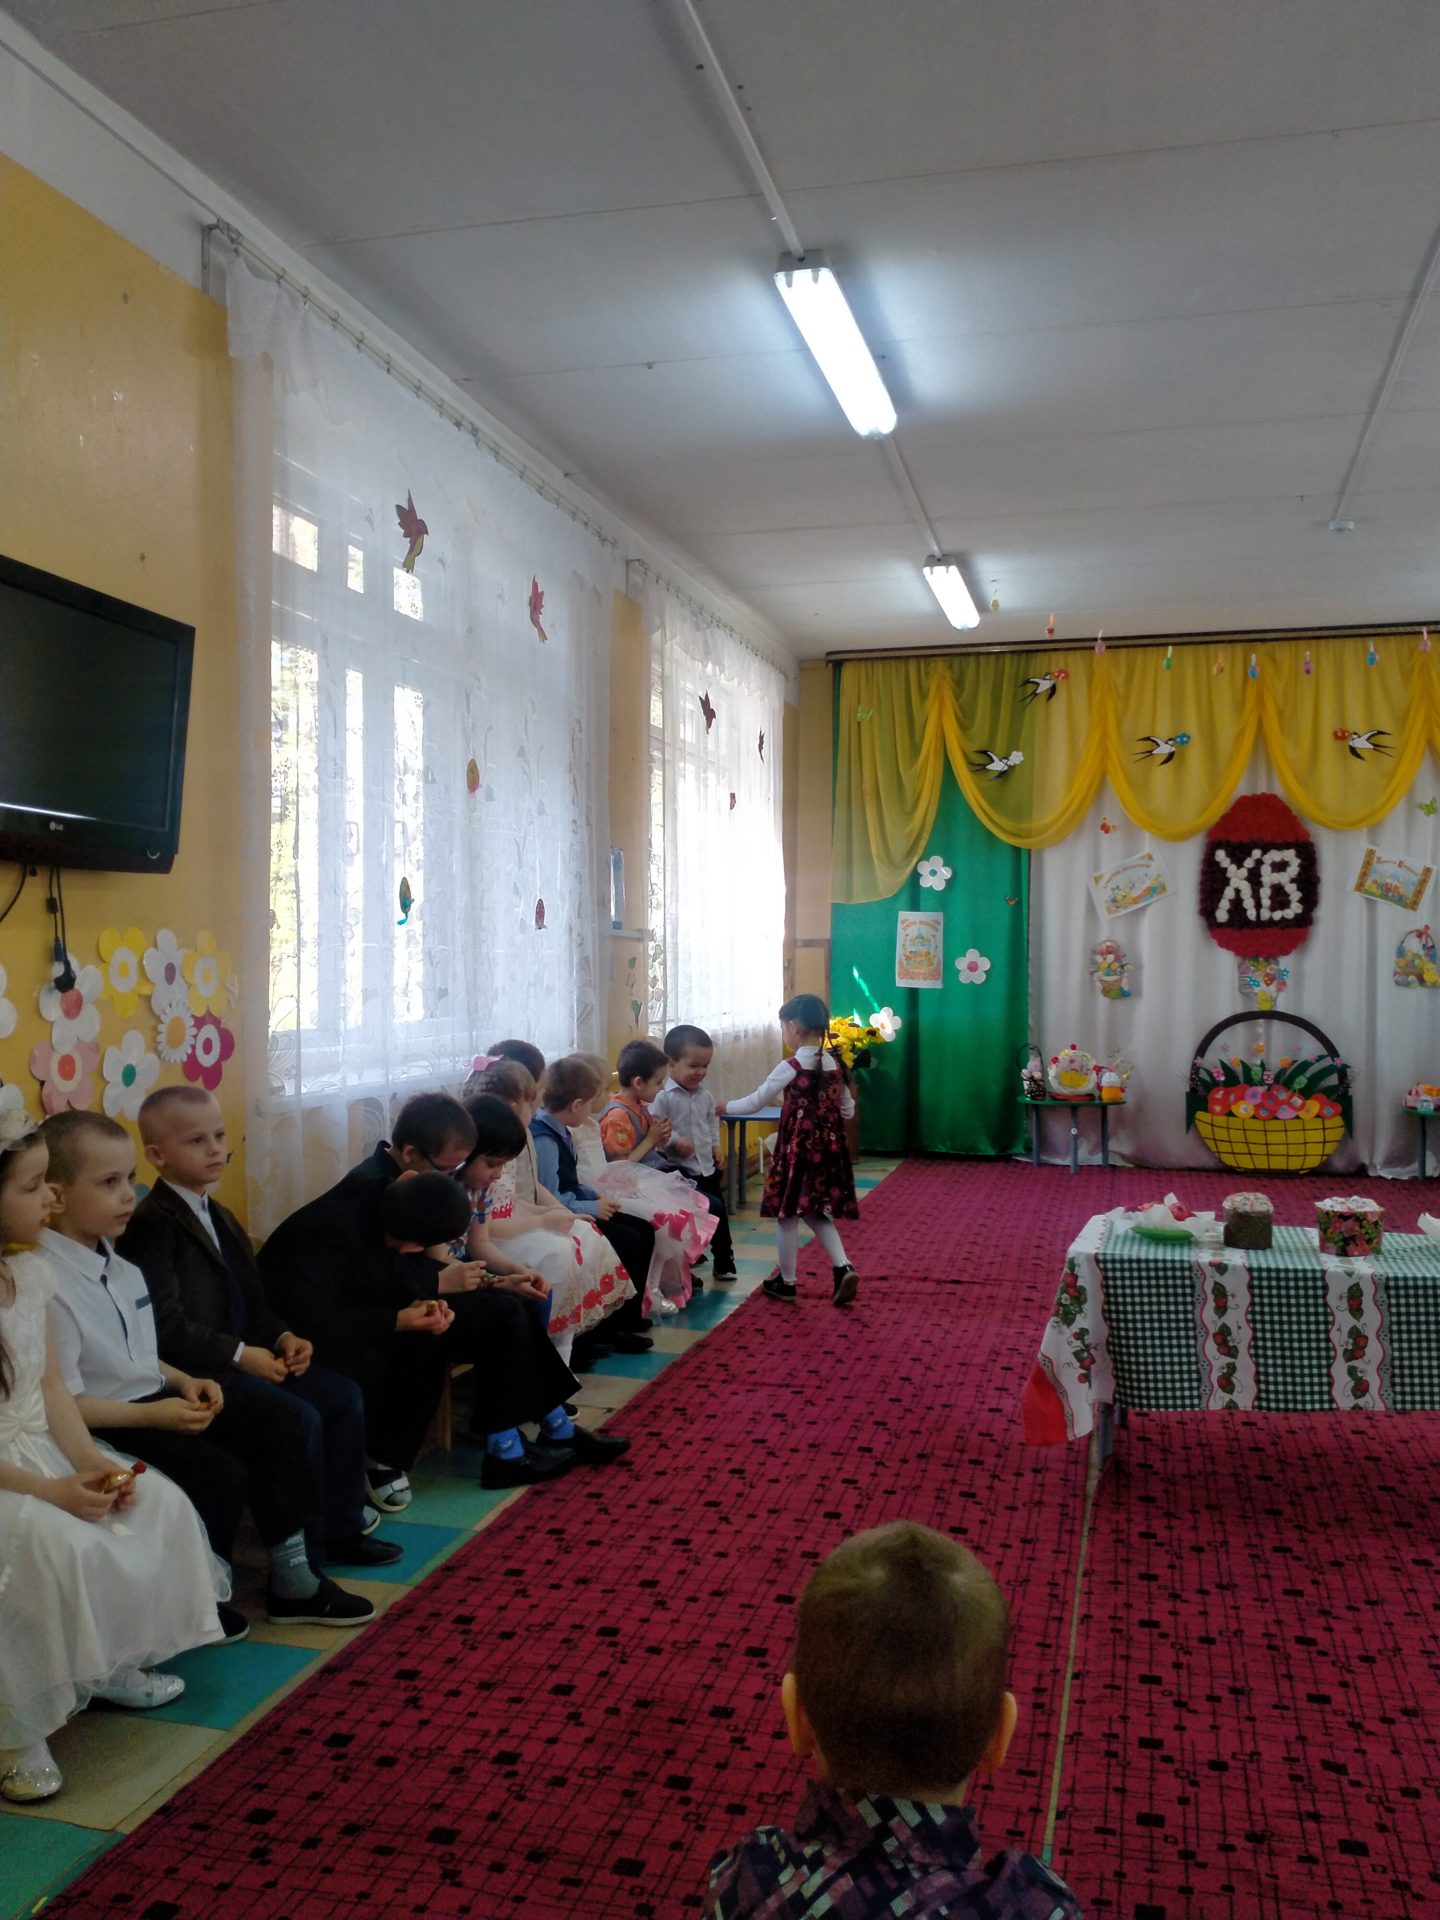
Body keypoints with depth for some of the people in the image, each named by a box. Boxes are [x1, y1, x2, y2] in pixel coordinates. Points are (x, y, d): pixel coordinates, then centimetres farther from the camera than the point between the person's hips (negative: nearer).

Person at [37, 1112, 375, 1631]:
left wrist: (183, 1381, 2)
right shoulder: (49, 1286, -21)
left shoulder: (121, 1269, 9)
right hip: (100, 1431, -9)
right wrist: (152, 1415, -23)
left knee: (282, 1418, 0)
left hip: (152, 1402, 10)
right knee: (220, 1473, -26)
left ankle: (291, 1581, 6)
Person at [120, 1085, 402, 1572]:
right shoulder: (151, 1225, -15)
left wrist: (282, 1337, -1)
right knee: (300, 1417, -23)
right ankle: (302, 1561, -9)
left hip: (243, 1358, 10)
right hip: (195, 1375, -10)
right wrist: (240, 1355, -20)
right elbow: (167, 1326, -21)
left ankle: (341, 1530, 12)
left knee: (343, 1395, 3)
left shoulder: (221, 1218, 16)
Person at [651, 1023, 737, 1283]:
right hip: (678, 1170, -7)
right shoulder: (662, 1095, -17)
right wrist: (675, 1140, -31)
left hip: (707, 1167, 7)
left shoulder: (706, 1095, 6)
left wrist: (716, 1147, 11)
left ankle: (724, 1263, 29)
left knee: (719, 1211, 13)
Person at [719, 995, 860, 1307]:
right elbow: (847, 1111, 13)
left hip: (797, 1147, -7)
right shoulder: (833, 1064, 5)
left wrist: (725, 1107, 11)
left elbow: (755, 1102, -5)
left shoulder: (791, 1068, -14)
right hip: (827, 1147, 7)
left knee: (787, 1213, 6)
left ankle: (786, 1282, 15)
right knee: (816, 1210, 18)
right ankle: (843, 1268, 3)